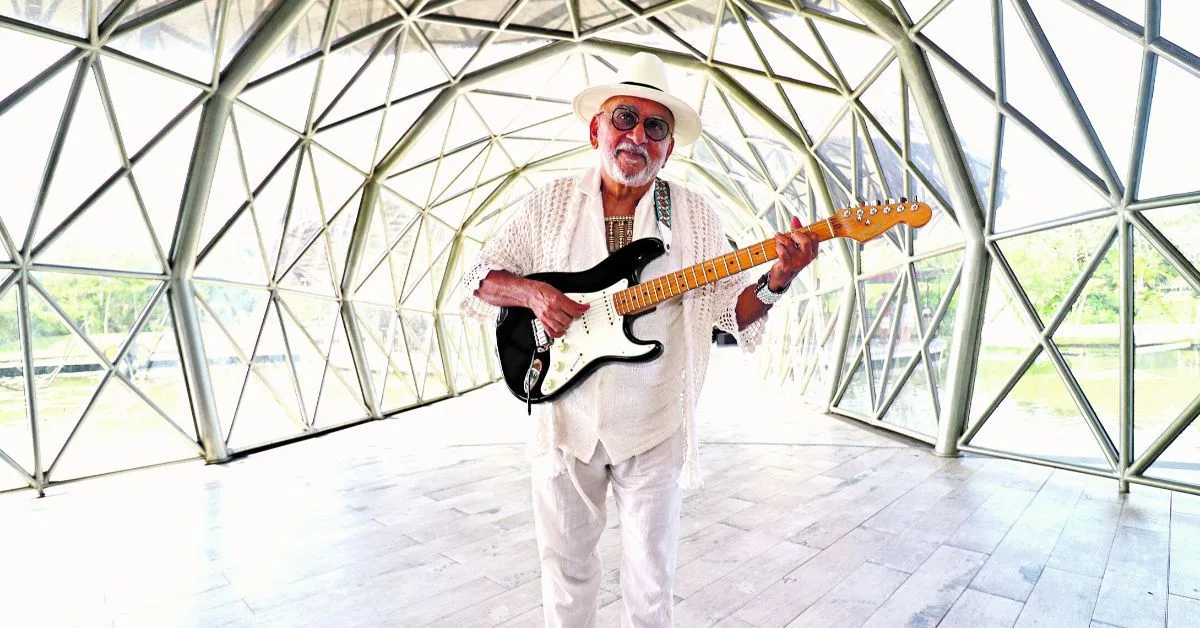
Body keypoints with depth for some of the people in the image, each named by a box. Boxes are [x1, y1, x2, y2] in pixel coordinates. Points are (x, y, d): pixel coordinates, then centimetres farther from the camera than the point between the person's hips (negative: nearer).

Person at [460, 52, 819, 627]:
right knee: (566, 561, 19)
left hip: (654, 428, 0)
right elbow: (479, 276, 3)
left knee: (650, 574, 16)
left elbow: (733, 308, -2)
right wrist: (532, 293, -17)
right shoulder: (550, 203, 0)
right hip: (564, 420, 1)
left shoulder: (695, 214, -1)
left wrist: (776, 280, -23)